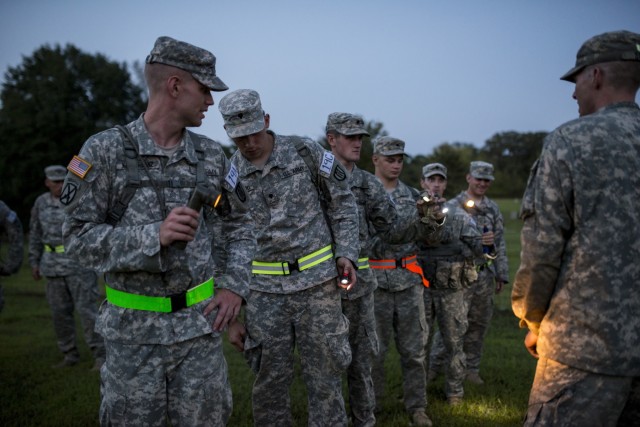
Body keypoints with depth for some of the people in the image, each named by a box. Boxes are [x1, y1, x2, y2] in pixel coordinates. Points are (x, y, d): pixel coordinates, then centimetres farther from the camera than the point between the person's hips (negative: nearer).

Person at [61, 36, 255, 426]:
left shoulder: (211, 155, 3)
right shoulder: (105, 151, -8)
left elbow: (239, 223, 14)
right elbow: (79, 238, -9)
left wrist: (236, 285, 1)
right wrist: (153, 236, -23)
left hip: (200, 323, 3)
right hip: (134, 329, -2)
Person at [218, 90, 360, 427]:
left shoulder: (305, 153, -4)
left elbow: (342, 204, 4)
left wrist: (347, 254, -6)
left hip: (317, 280, -1)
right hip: (263, 289, 2)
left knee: (325, 370, 6)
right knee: (270, 376, 9)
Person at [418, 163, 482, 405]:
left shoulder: (458, 214, 2)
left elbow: (478, 249, -1)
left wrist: (454, 242, -17)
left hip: (451, 290, 0)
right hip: (421, 288, 0)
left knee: (454, 342, 8)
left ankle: (454, 391, 22)